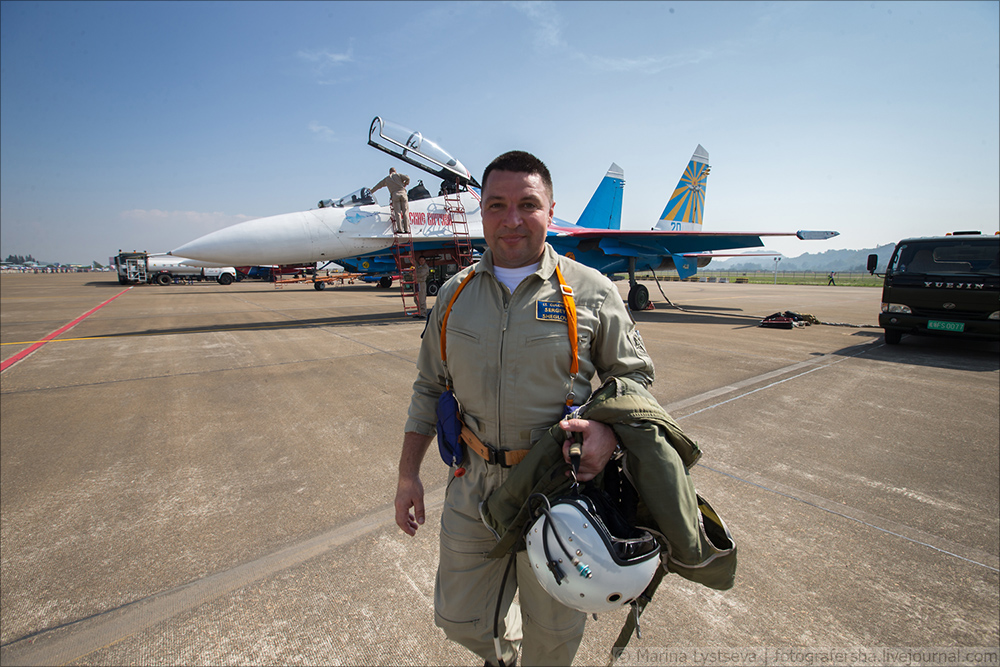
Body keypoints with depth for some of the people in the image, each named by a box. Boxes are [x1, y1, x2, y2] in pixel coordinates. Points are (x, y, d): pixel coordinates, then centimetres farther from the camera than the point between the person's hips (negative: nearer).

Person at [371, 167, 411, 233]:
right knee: (405, 212, -2)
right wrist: (405, 185, 23)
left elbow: (378, 186, 35)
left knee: (397, 213, -2)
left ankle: (400, 229, -13)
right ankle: (406, 229, -10)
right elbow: (407, 178, 4)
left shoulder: (386, 179, 25)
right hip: (402, 193, 0)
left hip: (394, 195, 1)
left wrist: (371, 192, 49)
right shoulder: (398, 175, 20)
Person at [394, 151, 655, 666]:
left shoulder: (590, 291, -7)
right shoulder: (455, 294, 3)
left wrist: (610, 430, -19)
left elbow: (634, 373, 1)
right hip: (474, 483, 3)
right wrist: (408, 474, 8)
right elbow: (429, 388, 9)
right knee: (460, 617, 19)